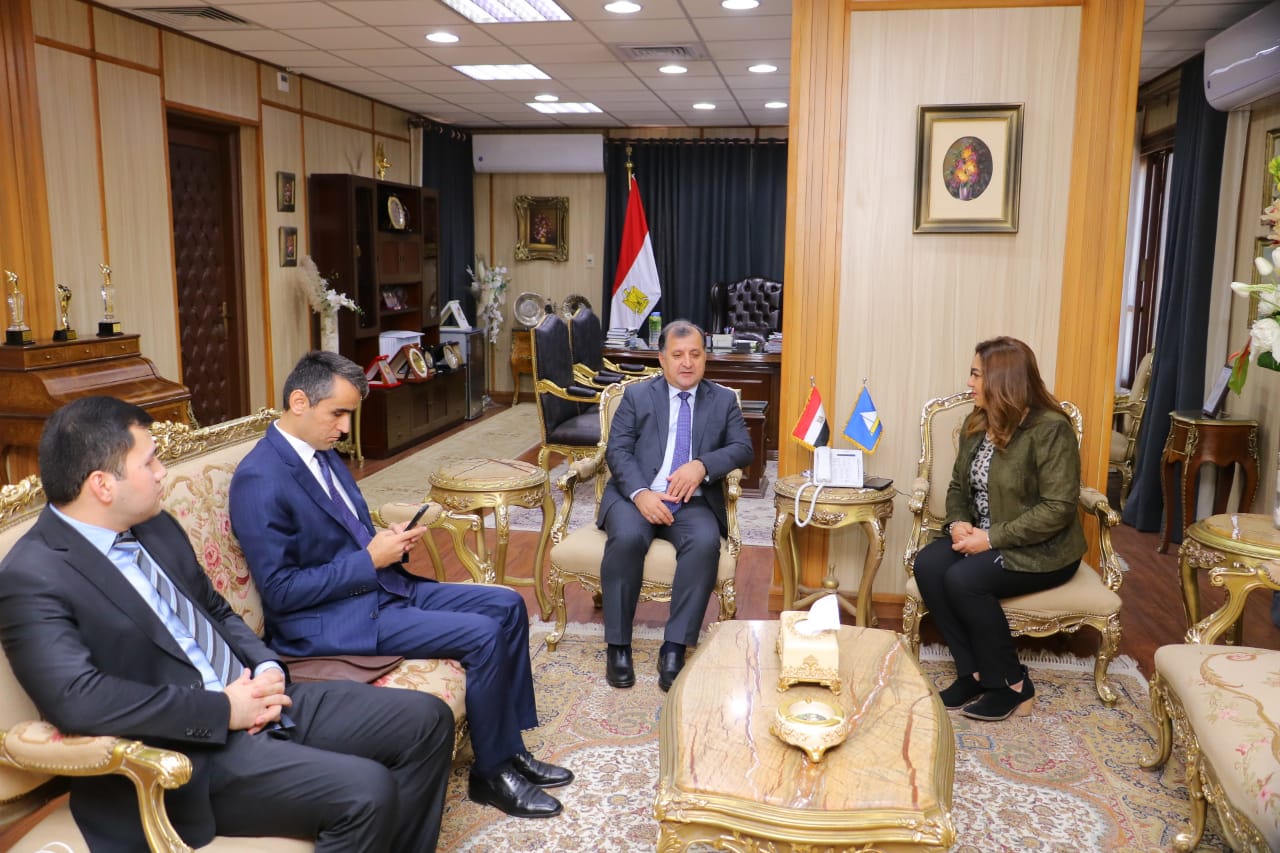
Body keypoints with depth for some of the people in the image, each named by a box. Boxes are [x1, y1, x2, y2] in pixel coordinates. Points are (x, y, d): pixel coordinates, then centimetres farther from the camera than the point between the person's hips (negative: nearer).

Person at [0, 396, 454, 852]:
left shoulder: (154, 526, 11)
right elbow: (75, 698, -27)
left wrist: (269, 670, -1)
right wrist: (223, 709, -21)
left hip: (258, 701, 8)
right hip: (188, 754, -8)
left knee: (425, 719, 0)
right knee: (367, 793, -26)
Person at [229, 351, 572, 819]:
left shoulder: (322, 452, 8)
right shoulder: (259, 480, -19)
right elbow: (280, 591, -20)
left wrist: (388, 541, -3)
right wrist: (369, 560, -19)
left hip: (382, 584, 9)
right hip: (330, 620, -9)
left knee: (506, 605, 2)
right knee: (483, 635, -19)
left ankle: (510, 746, 11)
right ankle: (492, 773, 1)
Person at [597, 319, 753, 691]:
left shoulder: (723, 400, 15)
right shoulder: (637, 396, 12)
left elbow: (743, 449, 4)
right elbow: (617, 451, 1)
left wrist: (702, 465, -16)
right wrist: (640, 493, -18)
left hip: (693, 502, 1)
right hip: (637, 496, 0)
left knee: (705, 542, -32)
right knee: (627, 537, -33)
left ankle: (674, 648, -26)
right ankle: (618, 646, -20)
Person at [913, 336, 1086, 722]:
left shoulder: (1050, 429, -17)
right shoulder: (976, 423, 6)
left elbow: (1057, 509, -21)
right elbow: (958, 486, 12)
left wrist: (992, 538, -24)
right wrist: (958, 523, -10)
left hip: (1040, 550, -7)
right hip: (983, 537, 7)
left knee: (963, 579, -30)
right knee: (927, 564, -21)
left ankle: (1011, 684, -9)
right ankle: (973, 673, -9)